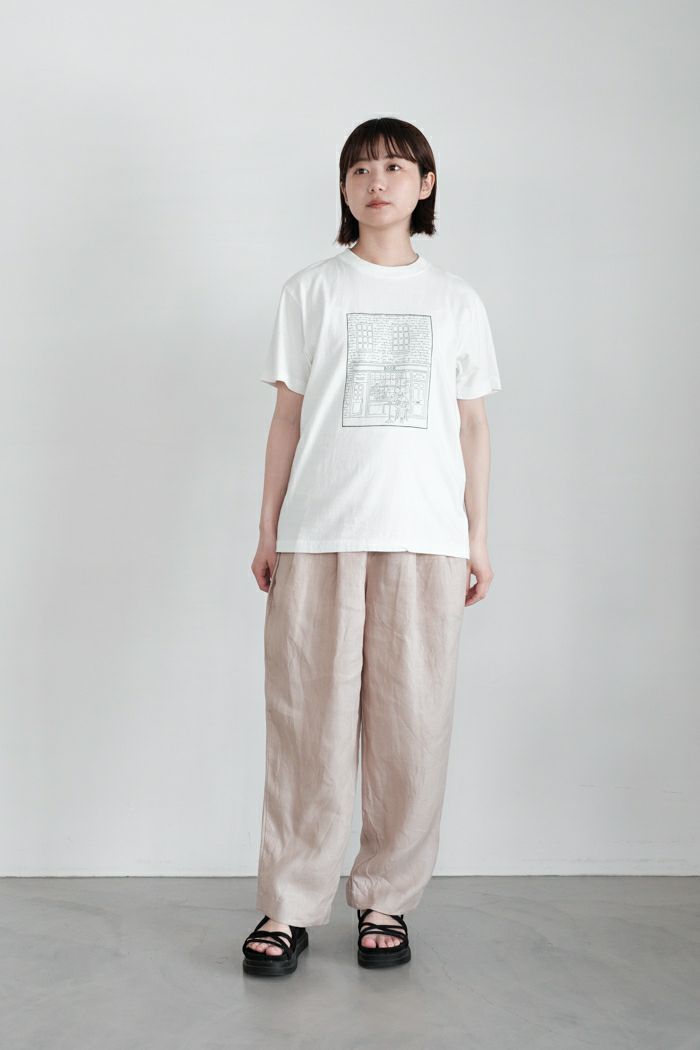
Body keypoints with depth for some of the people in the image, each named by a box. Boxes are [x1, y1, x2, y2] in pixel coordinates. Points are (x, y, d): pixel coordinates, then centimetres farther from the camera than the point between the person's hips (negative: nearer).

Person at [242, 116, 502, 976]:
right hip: (319, 532, -1)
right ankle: (289, 905, 10)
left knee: (412, 723, 1)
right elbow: (287, 417, 8)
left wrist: (477, 534, 8)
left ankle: (386, 899, 15)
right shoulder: (310, 292, 10)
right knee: (309, 719, -1)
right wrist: (268, 529, 4)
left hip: (424, 534, 1)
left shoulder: (456, 301, 14)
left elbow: (472, 426, 13)